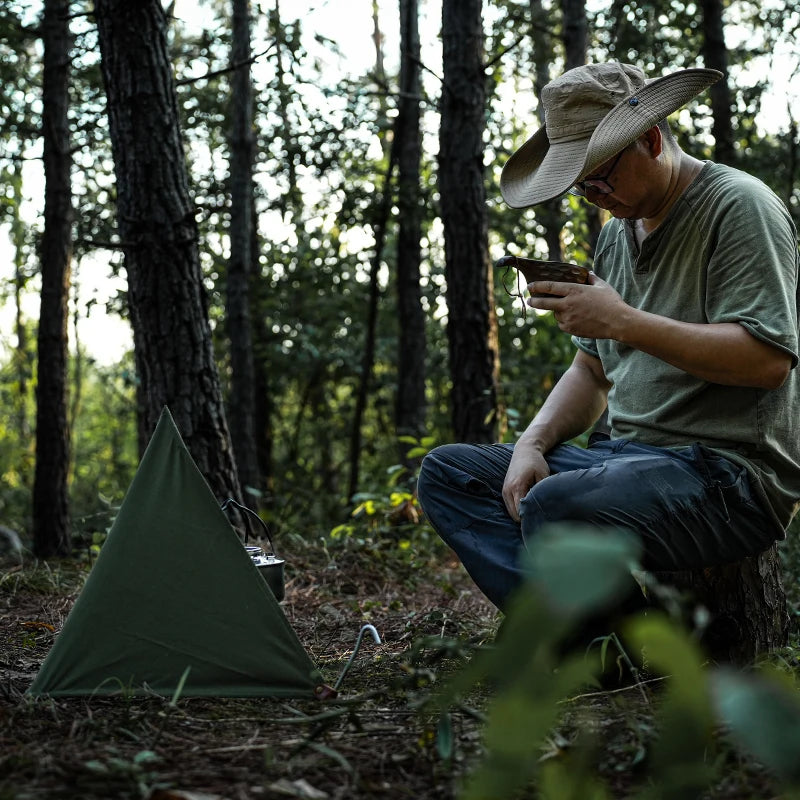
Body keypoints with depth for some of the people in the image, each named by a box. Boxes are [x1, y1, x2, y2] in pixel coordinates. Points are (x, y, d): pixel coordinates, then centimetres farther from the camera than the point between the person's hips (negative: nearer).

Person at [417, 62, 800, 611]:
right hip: (630, 456, 9)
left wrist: (623, 322, -22)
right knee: (446, 471, -1)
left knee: (555, 506, -35)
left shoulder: (738, 206, -7)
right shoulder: (618, 232, 18)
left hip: (727, 469, -9)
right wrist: (532, 445, 2)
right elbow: (592, 373, 21)